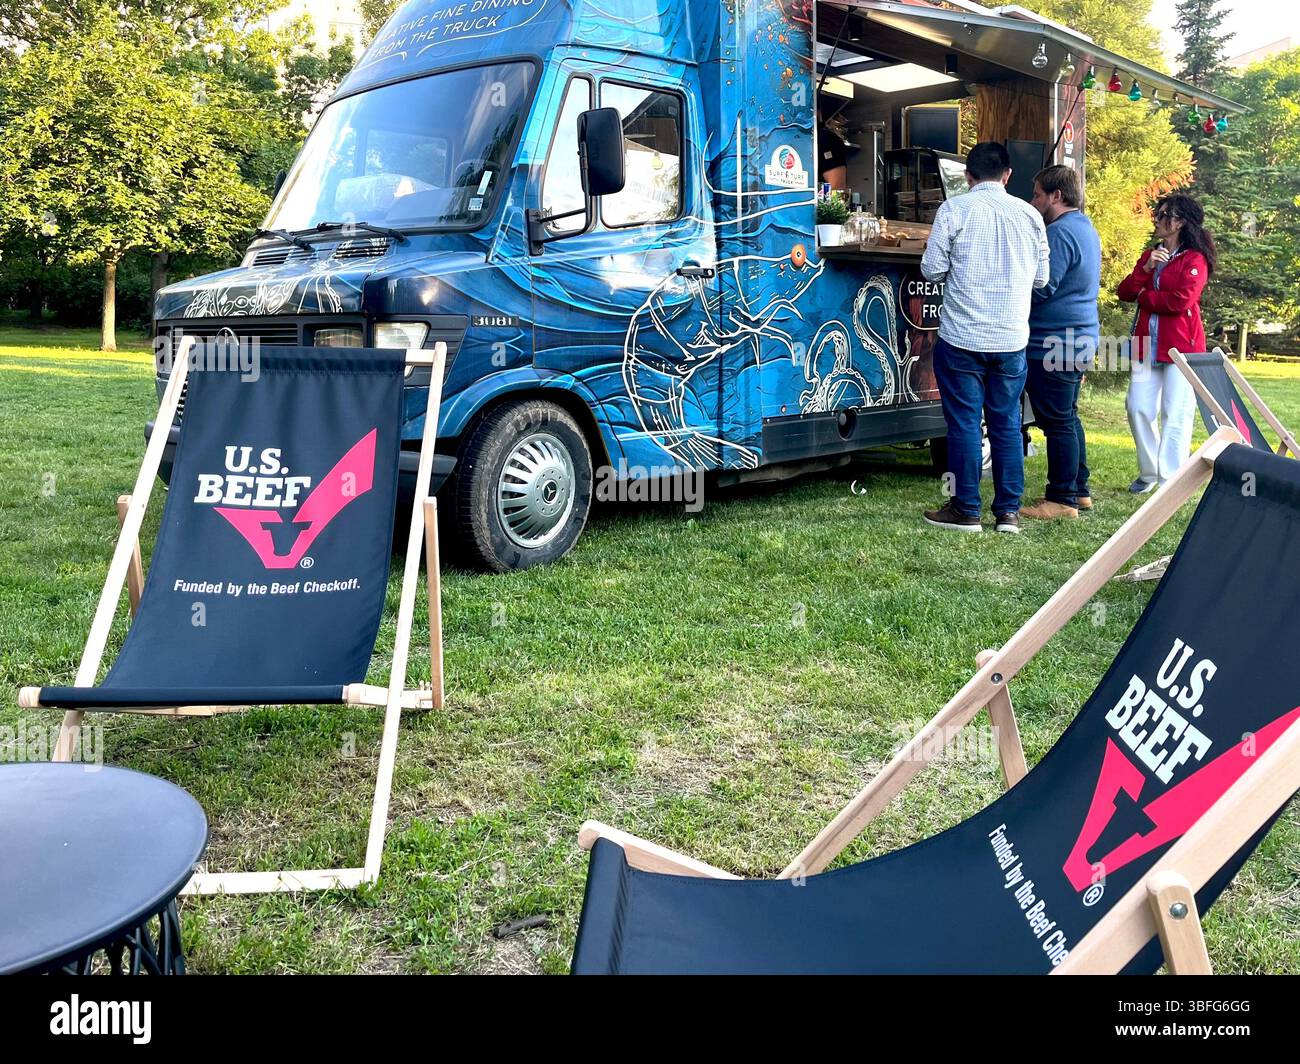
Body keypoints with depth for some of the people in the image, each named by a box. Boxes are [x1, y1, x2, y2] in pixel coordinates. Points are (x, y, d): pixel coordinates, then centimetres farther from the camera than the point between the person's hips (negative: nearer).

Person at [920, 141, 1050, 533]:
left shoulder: (954, 209, -5)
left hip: (962, 338, -3)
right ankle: (1008, 512, 14)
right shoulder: (1030, 215, 5)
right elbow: (1041, 278, 10)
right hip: (1012, 339, 3)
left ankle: (966, 511, 9)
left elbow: (932, 270, -4)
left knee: (964, 424, 4)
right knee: (1007, 426, 10)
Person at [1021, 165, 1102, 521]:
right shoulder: (1086, 228, 17)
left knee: (1057, 421, -5)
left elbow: (1041, 288, -21)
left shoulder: (1060, 232, -17)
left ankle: (1062, 499, 0)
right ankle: (1078, 490, 25)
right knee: (1068, 417, 18)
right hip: (1081, 338, 11)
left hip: (1054, 343, -11)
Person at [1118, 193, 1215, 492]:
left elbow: (1181, 300, -17)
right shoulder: (1151, 255, 18)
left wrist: (1143, 297, -3)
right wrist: (1145, 268, -9)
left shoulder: (1195, 259, -4)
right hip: (1147, 344, 6)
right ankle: (1149, 472, 17)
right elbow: (1125, 292, 8)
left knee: (1175, 414, -6)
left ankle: (1170, 481, -4)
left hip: (1181, 345, -6)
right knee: (1138, 409, 2)